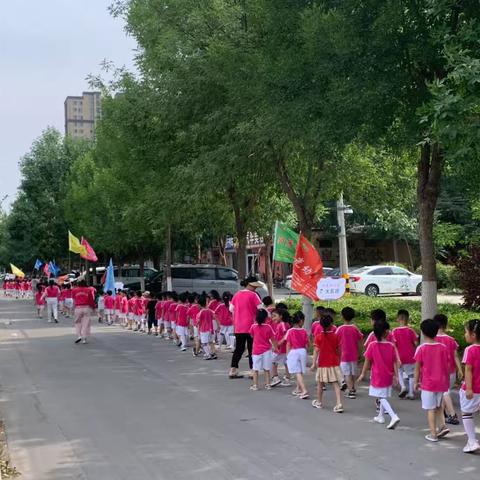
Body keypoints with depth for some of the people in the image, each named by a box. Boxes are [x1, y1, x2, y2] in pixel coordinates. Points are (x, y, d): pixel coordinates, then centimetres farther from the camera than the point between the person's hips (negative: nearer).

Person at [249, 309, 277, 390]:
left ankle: (255, 385, 8)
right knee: (266, 369, 9)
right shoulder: (268, 327, -7)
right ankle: (268, 384, 12)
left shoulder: (253, 326, -8)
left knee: (255, 369, 7)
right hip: (266, 351, 1)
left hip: (256, 351, 0)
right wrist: (275, 347, 8)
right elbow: (272, 339, -3)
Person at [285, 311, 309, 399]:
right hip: (302, 351, 3)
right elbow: (307, 344, 1)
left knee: (298, 373, -5)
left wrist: (287, 354, 4)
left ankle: (304, 390, -16)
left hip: (293, 352, -3)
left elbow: (288, 344, -6)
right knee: (300, 372, 16)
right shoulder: (304, 331, -2)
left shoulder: (290, 331, -8)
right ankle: (298, 389, 29)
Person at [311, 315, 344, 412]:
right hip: (334, 364, 1)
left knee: (320, 384, 15)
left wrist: (314, 363, -10)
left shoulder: (318, 336, -7)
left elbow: (316, 350, -11)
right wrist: (339, 361, 18)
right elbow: (338, 350, 5)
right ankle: (339, 404, -12)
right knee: (336, 384, -1)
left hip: (322, 364, -1)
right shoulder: (336, 336, -1)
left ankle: (318, 402, 29)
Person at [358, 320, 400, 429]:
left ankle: (394, 416, -16)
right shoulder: (391, 346, -8)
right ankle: (381, 416, 32)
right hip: (388, 376, 4)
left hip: (377, 377, -4)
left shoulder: (372, 345, -15)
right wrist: (396, 375, 6)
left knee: (382, 398, 1)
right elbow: (395, 362, -4)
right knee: (383, 396, 20)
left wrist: (363, 374, 3)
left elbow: (367, 361, -8)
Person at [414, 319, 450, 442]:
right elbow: (446, 366, 4)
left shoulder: (421, 349, -10)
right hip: (441, 382, 3)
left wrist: (416, 382, 4)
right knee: (439, 406, 21)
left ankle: (433, 434, 4)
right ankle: (442, 425, 6)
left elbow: (417, 367, -7)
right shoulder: (443, 347, -1)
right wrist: (447, 381, 15)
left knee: (431, 409, 3)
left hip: (428, 383, -3)